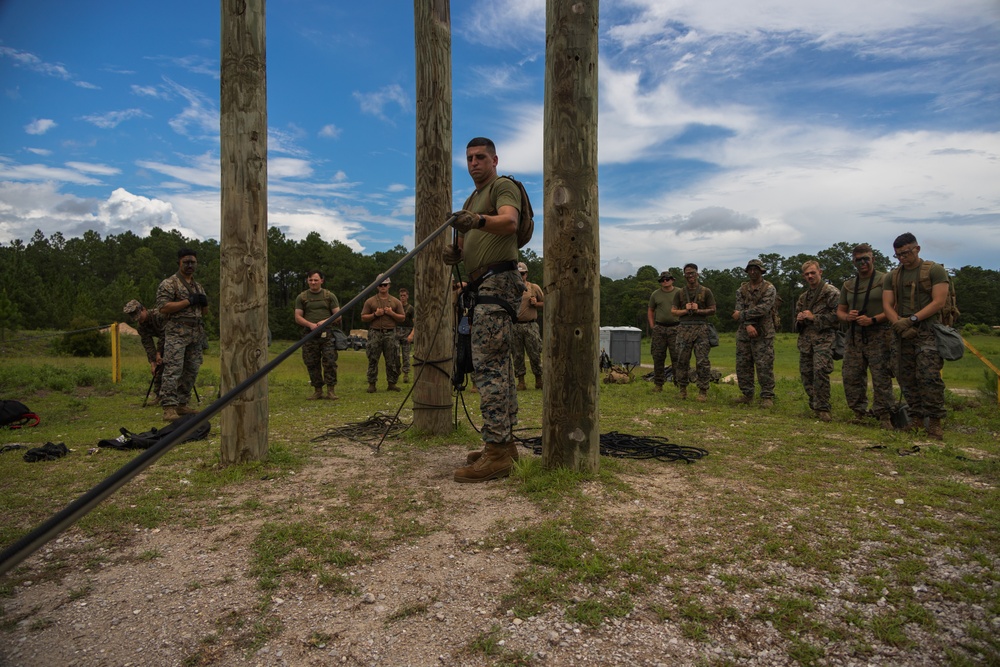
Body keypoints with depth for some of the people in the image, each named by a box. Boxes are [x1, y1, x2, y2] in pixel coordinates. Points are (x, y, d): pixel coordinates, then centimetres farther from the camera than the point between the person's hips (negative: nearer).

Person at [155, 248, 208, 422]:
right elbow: (163, 307, -13)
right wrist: (189, 301, -15)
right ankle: (169, 408, -12)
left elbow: (205, 312, 23)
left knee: (191, 372, 8)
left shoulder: (199, 287, 20)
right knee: (173, 371, -11)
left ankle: (181, 404, 16)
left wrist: (204, 302, 0)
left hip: (196, 335, 7)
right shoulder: (168, 284, -2)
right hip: (177, 334, -7)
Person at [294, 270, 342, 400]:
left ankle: (331, 390, -3)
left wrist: (325, 321, -12)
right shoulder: (301, 297, 12)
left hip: (327, 334, -1)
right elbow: (298, 317, 5)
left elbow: (338, 315, 6)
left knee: (330, 362, -8)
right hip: (309, 334, 2)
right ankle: (317, 390, 11)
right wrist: (311, 325, -12)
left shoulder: (329, 296, 10)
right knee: (312, 364, 2)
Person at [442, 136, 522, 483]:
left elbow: (510, 221, -21)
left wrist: (478, 221, -39)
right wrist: (455, 252, 2)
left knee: (487, 364, -17)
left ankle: (496, 452, -17)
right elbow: (467, 245, 24)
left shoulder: (503, 186, 0)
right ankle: (505, 444, 15)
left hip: (497, 281, -10)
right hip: (484, 285, 10)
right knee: (499, 364, 8)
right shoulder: (471, 201, 27)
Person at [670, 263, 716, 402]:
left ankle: (703, 390, 2)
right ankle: (682, 389, 15)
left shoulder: (706, 292, 7)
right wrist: (685, 310, -9)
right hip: (684, 329, 2)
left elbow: (713, 310, 4)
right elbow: (673, 311, 8)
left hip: (701, 329, -2)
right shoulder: (680, 293, 11)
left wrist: (698, 310, -9)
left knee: (702, 361, -5)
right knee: (682, 360, 4)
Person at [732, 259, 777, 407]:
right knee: (742, 365, 7)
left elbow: (763, 308, -16)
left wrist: (742, 314, -12)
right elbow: (739, 310, 0)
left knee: (764, 366, -6)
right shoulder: (742, 290, 12)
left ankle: (767, 397, 1)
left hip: (763, 334, -5)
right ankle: (747, 394, 18)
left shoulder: (769, 288, -2)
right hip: (744, 332, 5)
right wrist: (748, 325, -16)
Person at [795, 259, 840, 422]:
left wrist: (814, 317, -12)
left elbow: (837, 315, -11)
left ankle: (822, 408, -12)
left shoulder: (831, 292, 0)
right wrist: (800, 319, 7)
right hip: (805, 338, 7)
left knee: (820, 370, -19)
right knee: (806, 373, 7)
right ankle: (814, 404, 21)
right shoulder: (803, 297, 22)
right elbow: (796, 317, 31)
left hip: (823, 337, -7)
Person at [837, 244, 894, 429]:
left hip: (879, 336, -5)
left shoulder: (885, 280, 0)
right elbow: (840, 310, 21)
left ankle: (884, 416, -1)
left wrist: (873, 320, -17)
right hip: (854, 336, 5)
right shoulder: (848, 285, 16)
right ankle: (859, 412, 15)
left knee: (881, 378, -7)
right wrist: (847, 317, -2)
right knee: (851, 376, 4)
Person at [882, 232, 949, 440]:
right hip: (901, 334, 5)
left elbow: (939, 302, -6)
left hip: (927, 331, -4)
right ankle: (916, 418, 13)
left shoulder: (935, 270, 3)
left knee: (929, 376, -13)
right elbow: (887, 305, 7)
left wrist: (913, 319, -15)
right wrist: (899, 324, -10)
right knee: (906, 378, 5)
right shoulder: (892, 276, 15)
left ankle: (935, 421, -6)